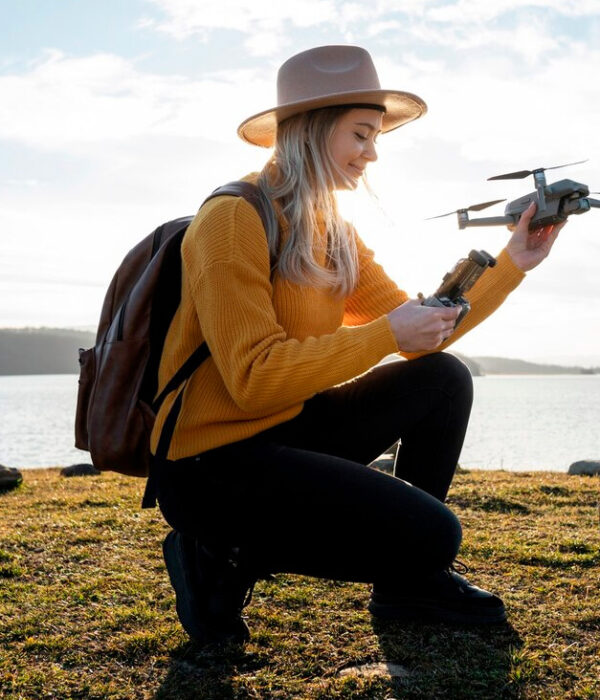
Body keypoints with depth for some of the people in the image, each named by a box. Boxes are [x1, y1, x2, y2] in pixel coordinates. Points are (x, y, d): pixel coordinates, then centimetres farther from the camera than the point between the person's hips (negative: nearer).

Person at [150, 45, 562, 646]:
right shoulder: (232, 220, -16)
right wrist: (385, 335, -24)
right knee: (431, 534, -16)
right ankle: (227, 556, -2)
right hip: (211, 464, -9)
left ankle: (408, 583, 12)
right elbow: (253, 379, -24)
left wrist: (514, 262, -1)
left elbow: (423, 335, 6)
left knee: (443, 379, 4)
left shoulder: (334, 235, 11)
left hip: (285, 431, 9)